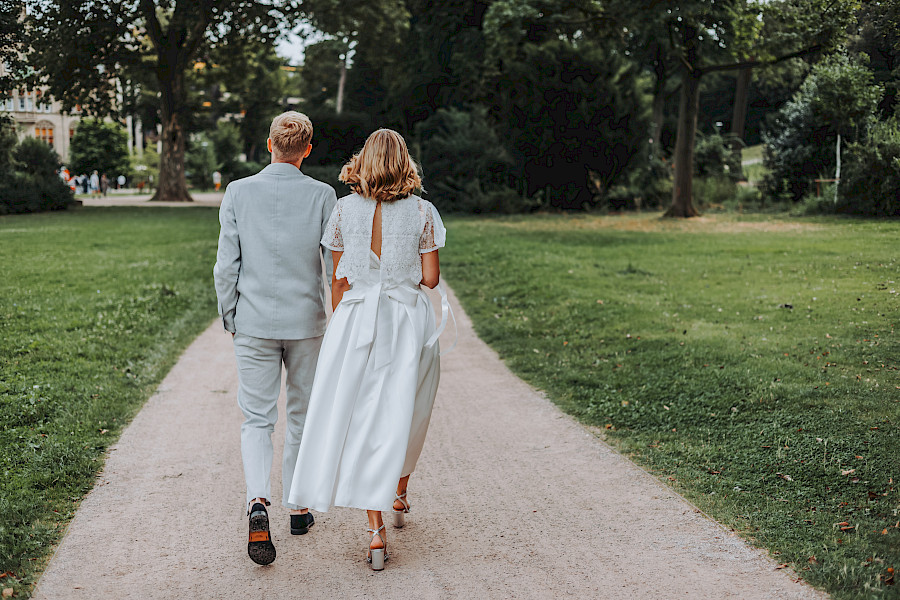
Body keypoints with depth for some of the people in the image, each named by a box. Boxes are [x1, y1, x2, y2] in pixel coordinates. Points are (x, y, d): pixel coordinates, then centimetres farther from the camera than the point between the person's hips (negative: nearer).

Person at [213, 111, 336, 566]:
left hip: (255, 324, 0)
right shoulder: (322, 195, -6)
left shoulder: (238, 192, -5)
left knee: (257, 420, 5)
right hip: (307, 323, 0)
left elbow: (226, 266, -4)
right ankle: (298, 507, 25)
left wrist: (230, 320, 9)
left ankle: (258, 502, -16)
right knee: (302, 417, 15)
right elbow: (337, 266, -4)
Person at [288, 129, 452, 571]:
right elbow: (430, 277, -3)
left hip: (357, 319, 0)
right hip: (409, 321, 0)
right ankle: (399, 496, 39)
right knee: (404, 415, 20)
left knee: (361, 421, 4)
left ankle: (375, 529, -2)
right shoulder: (422, 212, -4)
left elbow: (339, 279, 4)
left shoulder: (345, 210, -1)